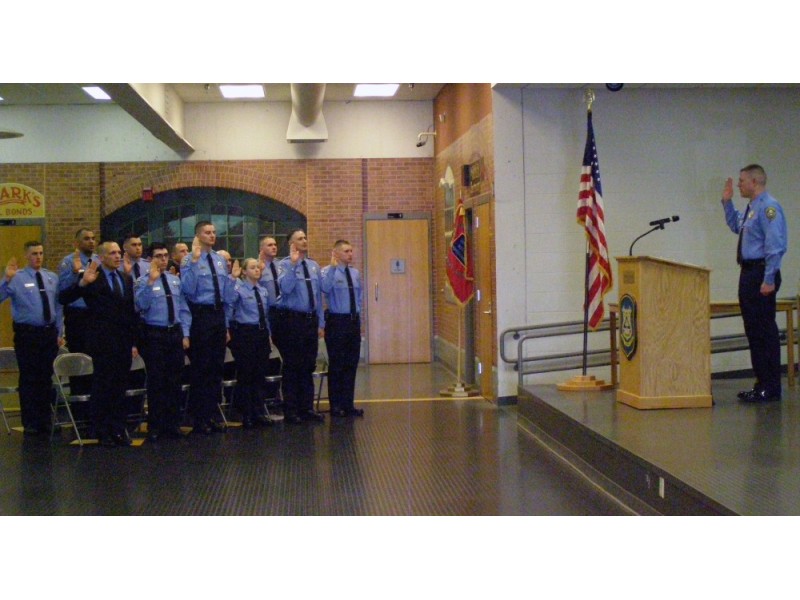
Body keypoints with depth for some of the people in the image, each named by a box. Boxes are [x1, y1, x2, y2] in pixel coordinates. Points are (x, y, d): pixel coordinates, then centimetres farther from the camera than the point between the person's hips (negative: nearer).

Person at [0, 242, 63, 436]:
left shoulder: (52, 278, 10)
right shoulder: (17, 278, -5)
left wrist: (59, 333, 9)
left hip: (49, 333, 4)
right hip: (27, 334, -4)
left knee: (46, 378, 11)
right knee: (28, 379, 1)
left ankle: (45, 421, 21)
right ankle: (30, 424, 10)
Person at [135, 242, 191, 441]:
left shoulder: (175, 280, 11)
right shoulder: (143, 281, -5)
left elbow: (184, 309, 12)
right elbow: (140, 305, -22)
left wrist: (185, 334, 4)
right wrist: (151, 282, -26)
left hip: (175, 334, 5)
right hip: (154, 335, -5)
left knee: (174, 381, 9)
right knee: (156, 381, -1)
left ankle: (173, 424, 19)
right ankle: (155, 427, 9)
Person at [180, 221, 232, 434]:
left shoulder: (220, 260, 11)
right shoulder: (190, 260, -7)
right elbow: (188, 290, -21)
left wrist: (227, 323, 16)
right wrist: (194, 262, -24)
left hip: (219, 314, 6)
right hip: (201, 315, -6)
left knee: (217, 366, 10)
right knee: (201, 367, -1)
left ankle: (211, 415, 20)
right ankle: (199, 419, 8)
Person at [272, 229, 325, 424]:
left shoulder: (314, 266, 11)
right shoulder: (286, 265, -6)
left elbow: (318, 296, 14)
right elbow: (285, 288, -23)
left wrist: (321, 323, 12)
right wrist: (293, 264, -26)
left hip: (310, 320, 6)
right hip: (291, 320, -6)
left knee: (308, 366, 10)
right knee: (292, 366, -1)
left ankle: (307, 408, 18)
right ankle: (291, 411, 7)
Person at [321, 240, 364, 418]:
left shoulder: (356, 274, 12)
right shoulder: (328, 271, -8)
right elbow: (325, 288, -29)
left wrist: (358, 320, 13)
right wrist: (333, 266, -32)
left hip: (353, 321, 6)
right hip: (337, 321, -6)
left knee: (351, 364, 9)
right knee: (336, 365, 0)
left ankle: (348, 405, 17)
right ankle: (336, 406, 10)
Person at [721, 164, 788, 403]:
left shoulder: (769, 208, -14)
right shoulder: (751, 208, 15)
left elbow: (775, 246, -20)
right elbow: (735, 226, 35)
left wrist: (769, 280, -22)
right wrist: (727, 202, 22)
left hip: (761, 275, -10)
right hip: (748, 273, 10)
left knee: (765, 330, -6)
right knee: (753, 330, 12)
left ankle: (771, 388, 0)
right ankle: (762, 383, 19)